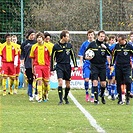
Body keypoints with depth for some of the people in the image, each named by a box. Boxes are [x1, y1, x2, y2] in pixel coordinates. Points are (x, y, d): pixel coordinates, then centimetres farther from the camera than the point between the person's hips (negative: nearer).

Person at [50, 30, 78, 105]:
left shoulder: (69, 45, 5)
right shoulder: (56, 46, -4)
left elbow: (73, 55, 14)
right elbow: (52, 58, 2)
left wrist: (75, 66, 9)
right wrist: (52, 69, 1)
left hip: (67, 66, 3)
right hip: (59, 66, -3)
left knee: (68, 84, 6)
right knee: (60, 82, -17)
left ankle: (66, 97, 29)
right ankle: (61, 100, -13)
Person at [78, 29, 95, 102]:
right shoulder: (85, 44, 4)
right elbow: (81, 55, 7)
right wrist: (81, 63, 0)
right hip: (87, 64, -1)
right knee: (86, 79, -14)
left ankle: (92, 96, 9)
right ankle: (87, 93, 8)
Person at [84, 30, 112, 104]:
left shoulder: (105, 45, 6)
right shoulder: (92, 44, 2)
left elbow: (110, 54, -7)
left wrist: (105, 48, -21)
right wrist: (87, 57, -11)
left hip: (102, 66, 2)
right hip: (94, 65, -2)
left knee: (103, 83, 3)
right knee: (95, 82, -12)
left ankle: (102, 96, 28)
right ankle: (96, 98, -7)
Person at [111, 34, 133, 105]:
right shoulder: (117, 46, 4)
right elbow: (113, 56, 15)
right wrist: (112, 65, 13)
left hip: (127, 67, -3)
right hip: (118, 67, 3)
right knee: (119, 83, 4)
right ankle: (120, 99, 12)